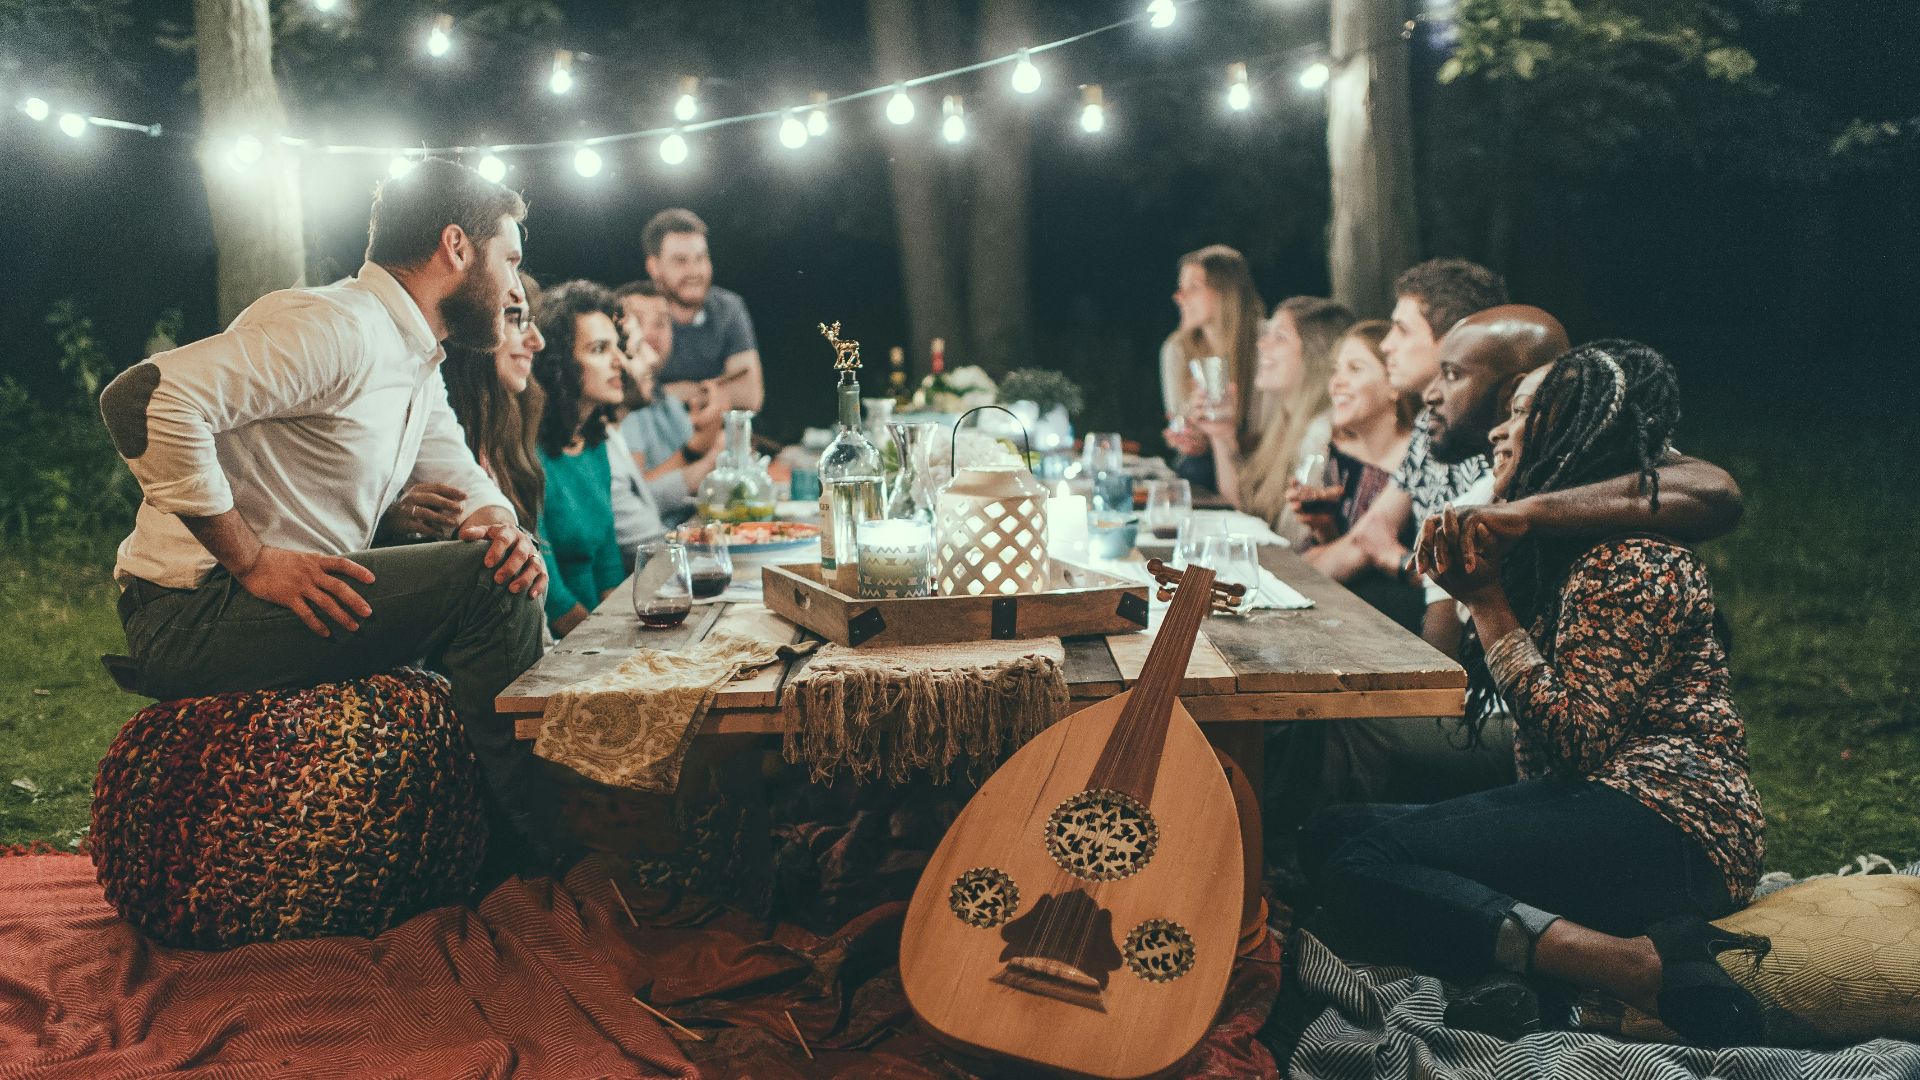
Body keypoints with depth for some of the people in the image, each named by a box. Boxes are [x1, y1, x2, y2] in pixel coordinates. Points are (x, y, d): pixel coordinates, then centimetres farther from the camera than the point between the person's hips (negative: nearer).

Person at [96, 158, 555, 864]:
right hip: (191, 614, -10)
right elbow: (145, 398, -28)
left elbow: (462, 478, 18)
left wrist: (501, 527, -8)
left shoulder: (419, 362, 15)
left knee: (511, 572, 11)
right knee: (486, 586, -20)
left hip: (302, 599, 10)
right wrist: (253, 561, -26)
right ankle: (533, 862, -8)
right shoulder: (335, 327, -18)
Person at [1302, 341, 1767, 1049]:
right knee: (1333, 833, -5)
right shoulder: (1559, 550, 20)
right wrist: (1469, 585, 7)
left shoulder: (1637, 562, -8)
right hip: (1586, 804, 10)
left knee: (1359, 871, -25)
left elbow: (1574, 738, -17)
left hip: (1663, 825, -10)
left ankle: (1654, 970, -30)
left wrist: (1488, 600, -9)